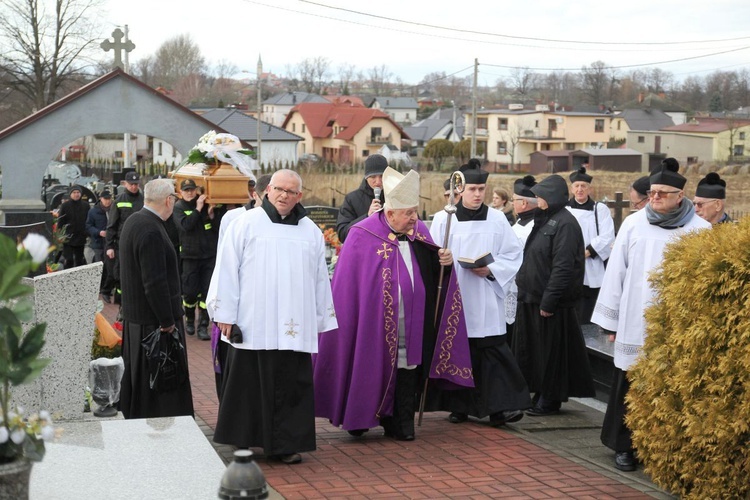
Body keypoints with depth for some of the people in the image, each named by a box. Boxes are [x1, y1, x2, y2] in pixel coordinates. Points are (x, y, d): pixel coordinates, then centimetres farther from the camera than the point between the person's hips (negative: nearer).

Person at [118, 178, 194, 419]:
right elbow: (155, 282, -24)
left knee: (138, 382, 20)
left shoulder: (133, 222, 10)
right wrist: (167, 322, -19)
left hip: (133, 318, 10)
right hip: (153, 322, -10)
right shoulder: (151, 231, -22)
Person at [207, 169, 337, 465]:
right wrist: (225, 314, -5)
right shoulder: (246, 224, 2)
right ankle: (243, 441, 13)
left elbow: (320, 278, 16)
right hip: (252, 326, -3)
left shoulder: (311, 231, 12)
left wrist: (322, 321, 13)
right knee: (249, 384, 2)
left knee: (291, 386, 2)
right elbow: (227, 269, -1)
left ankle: (285, 444, 10)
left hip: (295, 327, 3)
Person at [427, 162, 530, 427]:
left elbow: (514, 254, 7)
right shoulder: (443, 219, 1)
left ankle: (500, 407, -8)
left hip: (486, 301, 0)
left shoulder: (497, 219, 5)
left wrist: (491, 270, -8)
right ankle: (459, 405, 17)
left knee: (494, 351, -7)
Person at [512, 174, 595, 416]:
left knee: (551, 352, 1)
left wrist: (548, 301, -22)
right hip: (533, 297, 9)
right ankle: (539, 394, 23)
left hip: (551, 302, -9)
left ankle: (550, 400, 10)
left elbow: (563, 267, -21)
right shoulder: (544, 220, 14)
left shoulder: (565, 224, -16)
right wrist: (522, 280, 14)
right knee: (535, 350, 13)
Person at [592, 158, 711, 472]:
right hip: (635, 324, 2)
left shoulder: (700, 230, -3)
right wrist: (609, 318, 6)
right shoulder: (633, 224, 3)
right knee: (629, 388, 7)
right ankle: (624, 446, 21)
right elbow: (616, 271, 6)